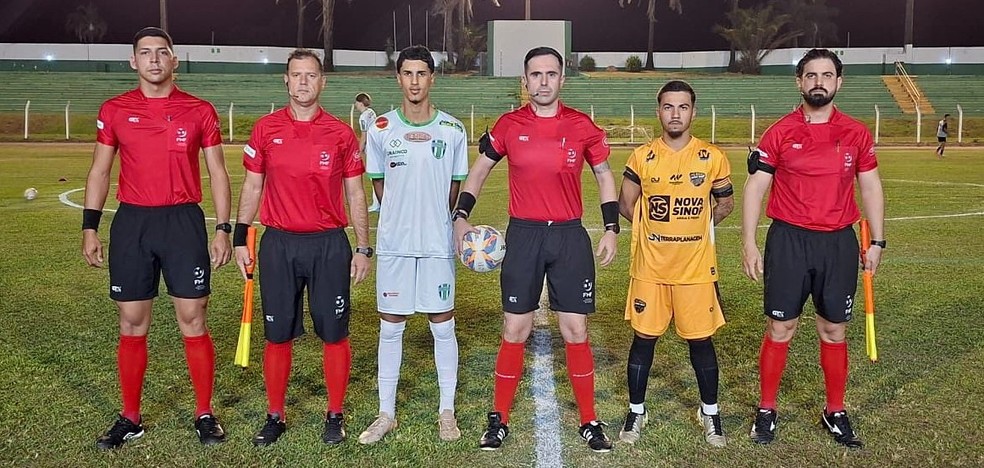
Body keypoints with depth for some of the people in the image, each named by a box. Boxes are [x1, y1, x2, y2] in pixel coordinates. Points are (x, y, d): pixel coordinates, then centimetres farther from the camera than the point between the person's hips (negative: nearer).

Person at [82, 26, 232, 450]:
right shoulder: (114, 111, 6)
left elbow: (217, 173, 4)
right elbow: (99, 172, 10)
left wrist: (223, 230, -3)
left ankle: (205, 414, 14)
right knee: (132, 324, 8)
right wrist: (89, 228, 3)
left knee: (193, 322, 1)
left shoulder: (200, 111, 2)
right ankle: (130, 418, 21)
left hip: (184, 222, -1)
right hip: (131, 223, 2)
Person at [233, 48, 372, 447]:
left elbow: (355, 194, 4)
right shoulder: (266, 129, 4)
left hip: (329, 245, -1)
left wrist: (363, 248, 2)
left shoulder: (341, 133, 1)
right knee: (278, 335, 9)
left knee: (334, 334, 5)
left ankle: (335, 416, 22)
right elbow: (252, 186, 9)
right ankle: (275, 416, 24)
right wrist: (240, 238, 4)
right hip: (278, 245, 1)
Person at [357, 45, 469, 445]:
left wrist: (434, 217, 9)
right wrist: (404, 214, 8)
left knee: (443, 325, 6)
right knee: (391, 326, 8)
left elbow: (456, 187, 9)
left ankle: (447, 411, 21)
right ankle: (386, 414, 20)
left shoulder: (452, 130, 0)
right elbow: (378, 183, 10)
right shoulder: (381, 129, 1)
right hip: (394, 242, 1)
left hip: (438, 243, 0)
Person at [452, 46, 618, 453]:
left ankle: (589, 422, 20)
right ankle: (499, 420, 19)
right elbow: (478, 172, 11)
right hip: (523, 235, 0)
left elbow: (605, 177, 11)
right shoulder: (509, 126, 1)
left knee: (576, 332, 5)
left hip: (570, 236, 0)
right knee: (514, 332, 4)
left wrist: (611, 229, 3)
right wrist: (461, 217, 0)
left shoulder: (582, 126, 1)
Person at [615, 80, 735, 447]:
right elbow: (626, 204, 9)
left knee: (700, 339, 8)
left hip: (696, 268, 0)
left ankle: (709, 413, 27)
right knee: (644, 338, 8)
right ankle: (636, 412, 23)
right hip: (650, 267, 1)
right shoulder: (642, 157, -1)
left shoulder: (712, 158, -2)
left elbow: (725, 203, 12)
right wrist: (657, 227, 8)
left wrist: (695, 227, 8)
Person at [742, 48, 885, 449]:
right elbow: (755, 188, -2)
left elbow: (870, 188, 11)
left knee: (833, 330, 11)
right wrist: (749, 243, -9)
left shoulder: (856, 134, 4)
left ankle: (835, 412, 26)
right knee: (780, 328, 5)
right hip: (788, 240, -2)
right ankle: (766, 411, 19)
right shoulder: (780, 133, -2)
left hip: (839, 243, 2)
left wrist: (876, 242, 7)